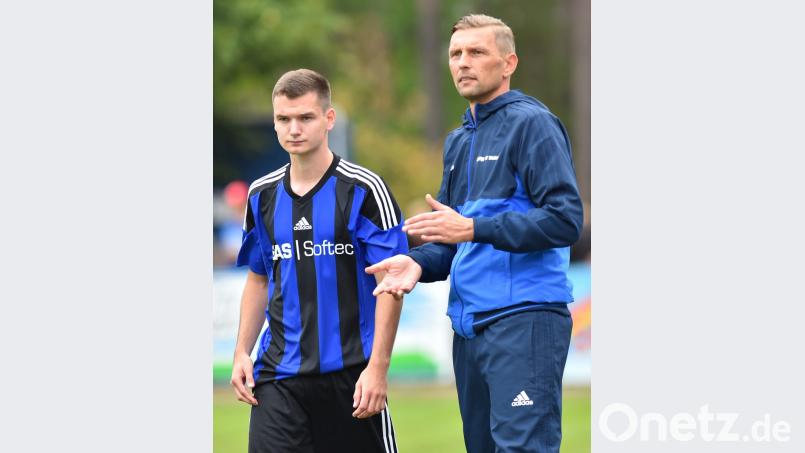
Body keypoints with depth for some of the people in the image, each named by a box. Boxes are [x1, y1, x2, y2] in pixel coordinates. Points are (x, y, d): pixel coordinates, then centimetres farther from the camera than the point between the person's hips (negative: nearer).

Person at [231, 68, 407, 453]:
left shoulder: (363, 190, -7)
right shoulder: (263, 194, 9)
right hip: (279, 373, 4)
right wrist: (242, 352, 9)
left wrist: (377, 367, -15)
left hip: (350, 372, -4)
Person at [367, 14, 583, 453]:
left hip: (524, 318, -9)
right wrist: (418, 262, 1)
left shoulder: (532, 124, -6)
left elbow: (564, 219, -16)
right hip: (469, 325, 9)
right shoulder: (458, 141, 20)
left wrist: (471, 228, -20)